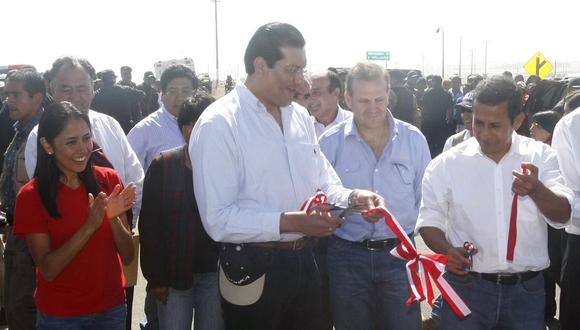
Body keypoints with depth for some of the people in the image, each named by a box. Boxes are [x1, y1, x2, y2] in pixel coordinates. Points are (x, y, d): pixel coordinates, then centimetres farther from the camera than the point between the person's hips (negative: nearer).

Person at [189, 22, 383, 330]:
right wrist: (289, 222, -26)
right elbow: (218, 220, -20)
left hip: (304, 261, 7)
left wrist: (352, 197, -9)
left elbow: (323, 182, 12)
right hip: (254, 268, -6)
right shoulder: (218, 124, -14)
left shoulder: (300, 116, 8)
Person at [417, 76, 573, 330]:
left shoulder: (541, 157, -1)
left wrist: (537, 189, -28)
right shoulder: (446, 164, -3)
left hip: (527, 290, 1)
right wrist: (446, 251, -15)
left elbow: (562, 216, -8)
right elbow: (430, 220, 4)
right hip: (466, 287, -1)